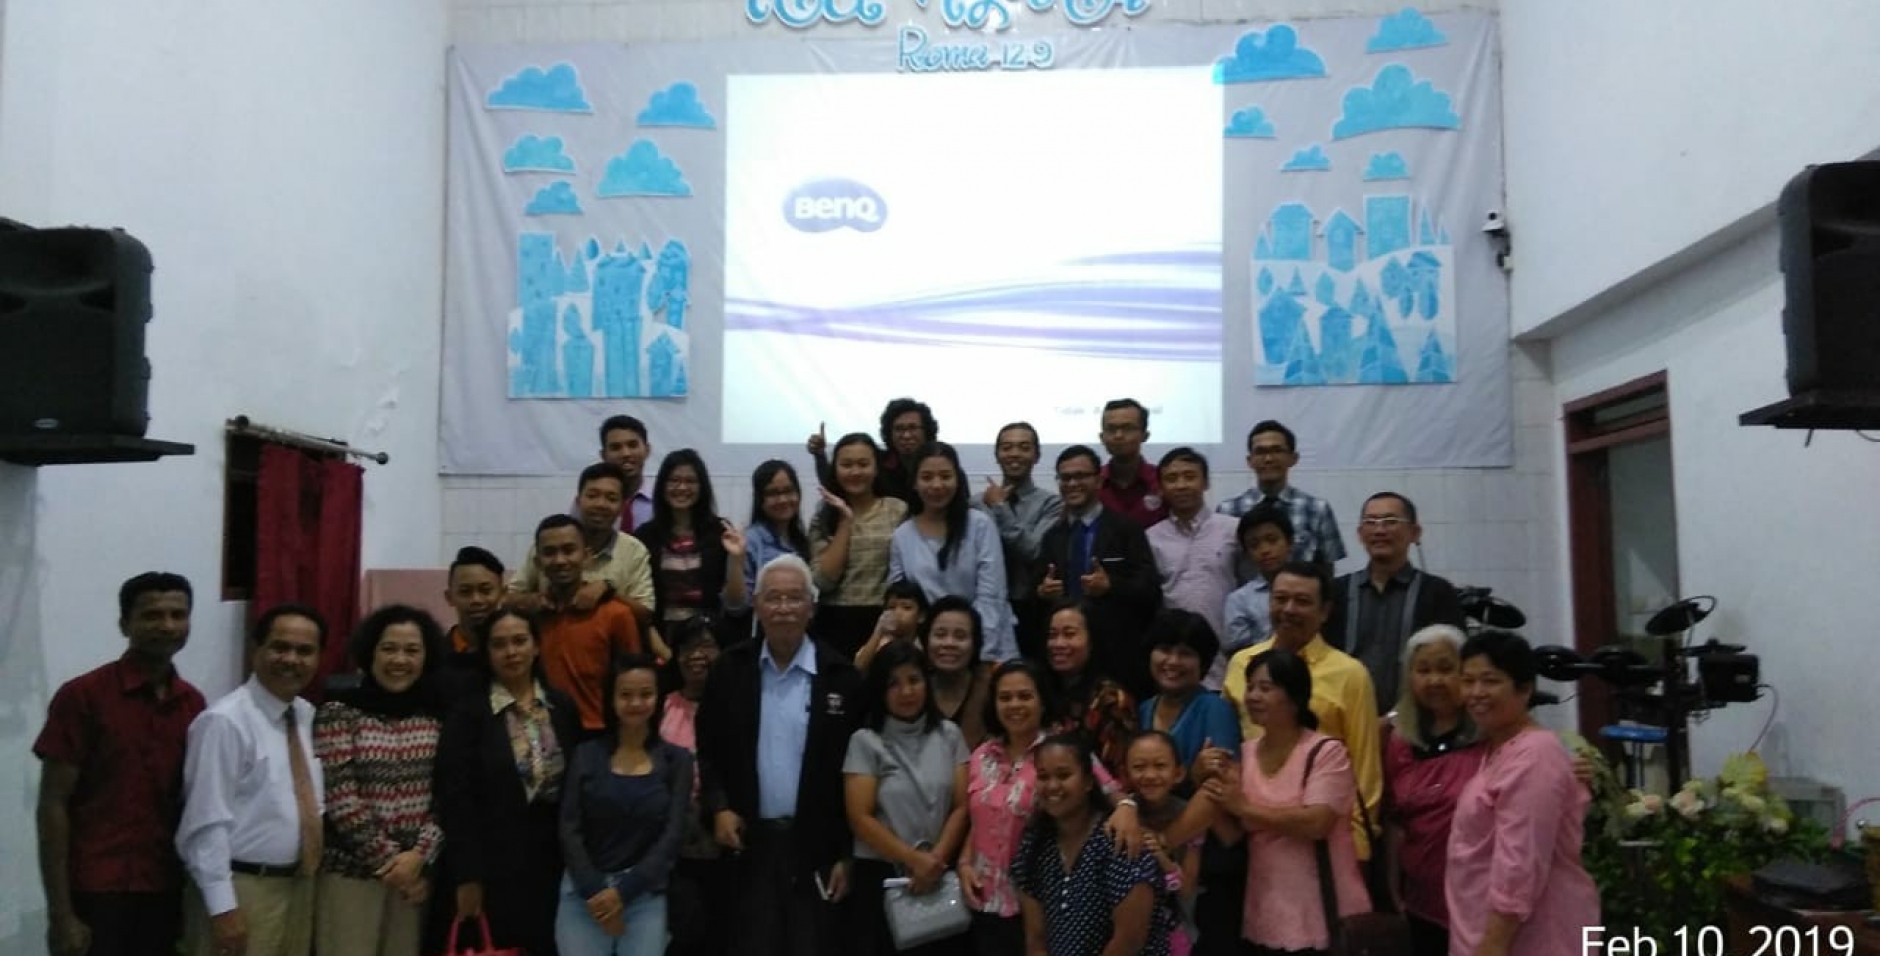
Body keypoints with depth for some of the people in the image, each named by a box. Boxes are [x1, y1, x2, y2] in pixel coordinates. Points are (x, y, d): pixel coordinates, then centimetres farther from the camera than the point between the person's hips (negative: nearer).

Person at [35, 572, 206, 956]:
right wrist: (60, 913, -10)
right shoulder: (82, 697, -7)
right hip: (97, 893, -4)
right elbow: (53, 806, -7)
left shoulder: (194, 703, 5)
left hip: (166, 891, 4)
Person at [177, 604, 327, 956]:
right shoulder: (225, 722, -16)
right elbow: (207, 823, -18)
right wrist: (223, 907, -19)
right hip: (244, 888, -7)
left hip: (300, 882, 7)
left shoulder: (308, 716, 7)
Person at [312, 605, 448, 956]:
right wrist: (390, 859, -10)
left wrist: (419, 855, -11)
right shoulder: (340, 711, -5)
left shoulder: (437, 717, 5)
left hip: (416, 869, 3)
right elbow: (340, 799, -9)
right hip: (352, 870, -3)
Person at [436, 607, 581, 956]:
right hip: (492, 865, -3)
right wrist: (467, 876, -12)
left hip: (552, 862, 4)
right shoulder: (467, 711, -5)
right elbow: (455, 799, -9)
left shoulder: (563, 707, 6)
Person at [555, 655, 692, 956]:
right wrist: (594, 890, -11)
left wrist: (623, 891, -11)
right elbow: (569, 829, 0)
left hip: (644, 893, 0)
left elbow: (671, 835, -3)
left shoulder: (677, 759, 3)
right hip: (584, 890, 1)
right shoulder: (586, 754, 5)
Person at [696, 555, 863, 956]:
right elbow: (707, 749, 8)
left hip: (814, 846, -1)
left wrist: (846, 854, -4)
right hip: (748, 841, 1)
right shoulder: (731, 668, 2)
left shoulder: (840, 676, -5)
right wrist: (719, 807, -7)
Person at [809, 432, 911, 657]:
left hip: (885, 620, -1)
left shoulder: (899, 511, 2)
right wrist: (845, 521, -6)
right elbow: (824, 581, -6)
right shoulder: (824, 518, 7)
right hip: (836, 623, 1)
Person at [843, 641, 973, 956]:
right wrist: (914, 860, -13)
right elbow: (861, 818, -8)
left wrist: (936, 859, -11)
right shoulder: (865, 741, -3)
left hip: (941, 877, 2)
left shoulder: (949, 735, 5)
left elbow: (962, 807, 2)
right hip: (881, 877, -2)